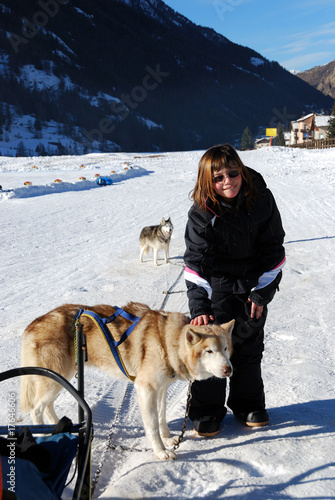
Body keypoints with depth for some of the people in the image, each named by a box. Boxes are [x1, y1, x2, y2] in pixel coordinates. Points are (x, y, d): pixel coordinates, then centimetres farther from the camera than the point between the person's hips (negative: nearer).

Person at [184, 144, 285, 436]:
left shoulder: (261, 199, -13)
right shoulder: (201, 213, -18)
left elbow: (273, 248, -5)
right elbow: (197, 263, -18)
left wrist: (262, 292, -7)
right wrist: (199, 307, -27)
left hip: (253, 287, 2)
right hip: (217, 288, -2)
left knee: (249, 347, 13)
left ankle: (247, 404, 33)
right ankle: (207, 411, 20)